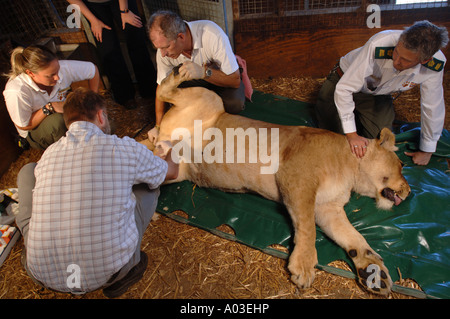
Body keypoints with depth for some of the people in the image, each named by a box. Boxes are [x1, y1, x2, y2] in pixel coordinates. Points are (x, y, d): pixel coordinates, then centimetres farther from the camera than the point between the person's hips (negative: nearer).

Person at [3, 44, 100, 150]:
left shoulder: (64, 68, -25)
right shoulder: (16, 91, -33)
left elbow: (93, 69, -5)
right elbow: (24, 126, -19)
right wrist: (49, 108, -33)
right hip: (35, 133, -4)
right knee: (57, 119, -38)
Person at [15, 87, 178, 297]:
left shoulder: (48, 154, 0)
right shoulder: (126, 149, -11)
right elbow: (171, 172, 10)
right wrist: (169, 155, 36)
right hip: (108, 271, -2)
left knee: (28, 170, 19)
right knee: (149, 182, 15)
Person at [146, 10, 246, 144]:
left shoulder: (212, 36, -35)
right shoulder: (164, 49, -22)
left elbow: (235, 80, -32)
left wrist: (203, 72, -48)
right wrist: (158, 126, -14)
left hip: (222, 75, -2)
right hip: (194, 80, 3)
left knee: (234, 103, -33)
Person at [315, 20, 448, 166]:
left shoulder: (435, 65, -26)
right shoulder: (379, 45, -39)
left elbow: (433, 107, -11)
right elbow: (343, 89, -36)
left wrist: (427, 150, -1)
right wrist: (351, 134, -37)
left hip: (378, 96, 3)